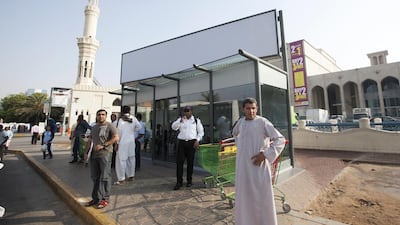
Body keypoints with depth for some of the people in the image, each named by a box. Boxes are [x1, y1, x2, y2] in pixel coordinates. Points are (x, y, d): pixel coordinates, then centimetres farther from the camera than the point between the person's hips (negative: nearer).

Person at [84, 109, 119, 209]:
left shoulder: (110, 126, -3)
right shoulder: (94, 127, 20)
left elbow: (116, 138, -14)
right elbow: (90, 140, 24)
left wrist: (103, 145, -17)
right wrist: (86, 152, 14)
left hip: (105, 154, -7)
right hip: (93, 155, 7)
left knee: (104, 177, -3)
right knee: (95, 178, 13)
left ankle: (105, 199, 5)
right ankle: (96, 198, 23)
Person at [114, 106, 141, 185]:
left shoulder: (121, 120, -11)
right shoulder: (133, 118, 2)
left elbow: (119, 132, -12)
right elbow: (139, 126, 12)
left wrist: (117, 143, -7)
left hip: (123, 142, -5)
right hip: (131, 141, 5)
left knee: (121, 159, 1)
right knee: (131, 158, 15)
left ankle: (121, 179, 3)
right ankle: (131, 175, 28)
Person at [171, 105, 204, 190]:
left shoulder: (196, 120, 8)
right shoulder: (180, 119, 11)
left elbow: (201, 131, 9)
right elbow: (173, 127, -4)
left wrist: (197, 140, -5)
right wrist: (180, 121, -20)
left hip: (191, 142, -1)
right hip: (181, 142, 1)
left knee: (190, 162, 5)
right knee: (179, 162, -3)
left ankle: (189, 181, 20)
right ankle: (179, 182, 7)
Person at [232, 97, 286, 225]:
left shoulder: (263, 122, -10)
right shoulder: (241, 122, 6)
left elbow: (280, 140, -13)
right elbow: (235, 133, 28)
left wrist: (265, 154, -18)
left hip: (257, 164, -5)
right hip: (242, 164, 5)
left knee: (262, 196, 5)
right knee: (244, 195, 16)